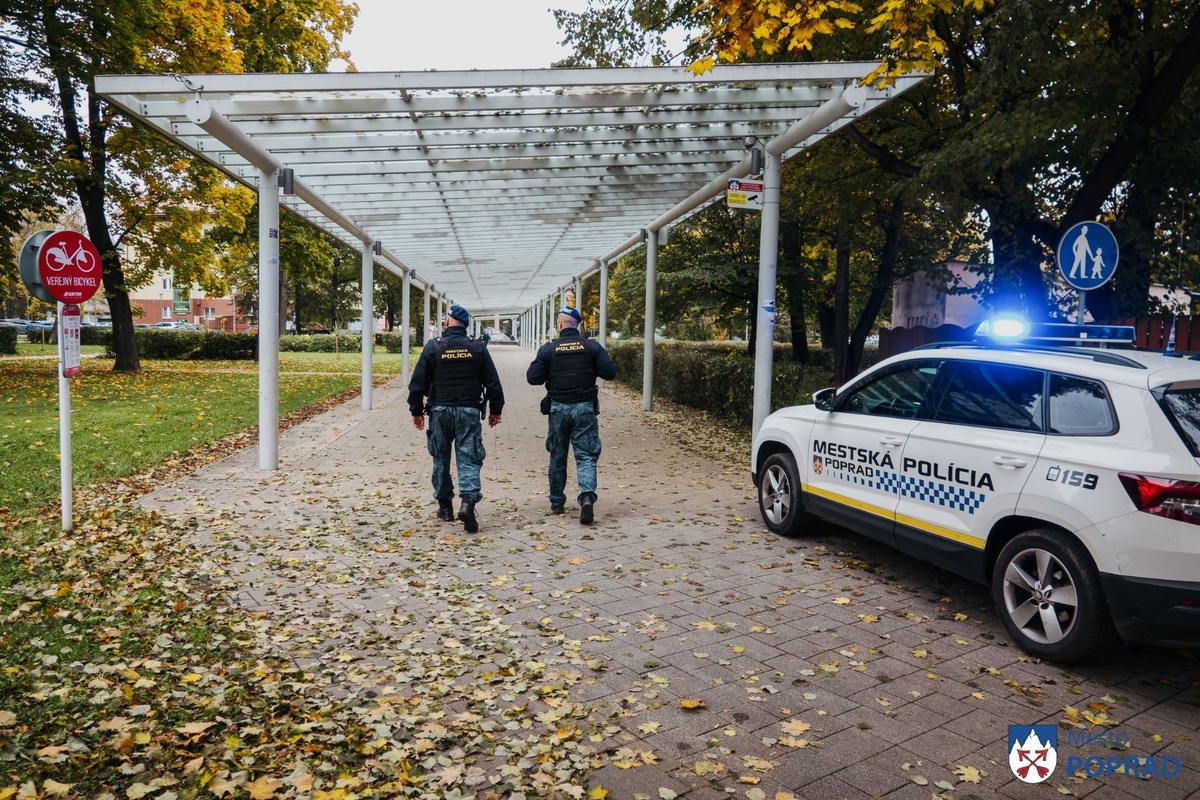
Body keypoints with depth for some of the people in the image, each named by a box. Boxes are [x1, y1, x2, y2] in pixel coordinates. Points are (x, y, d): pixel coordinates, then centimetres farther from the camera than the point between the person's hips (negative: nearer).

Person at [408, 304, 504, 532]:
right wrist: (496, 410, 11)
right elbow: (493, 382, 2)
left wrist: (416, 411, 8)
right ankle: (468, 501, -19)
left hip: (440, 411, 0)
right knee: (468, 458, 1)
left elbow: (418, 382, -2)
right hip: (469, 411, 0)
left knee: (441, 458, 14)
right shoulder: (478, 348, 0)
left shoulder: (433, 347, -2)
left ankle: (445, 506, 21)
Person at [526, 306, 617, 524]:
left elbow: (533, 378, -4)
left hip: (558, 408, 1)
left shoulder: (548, 349, -3)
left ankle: (557, 503, 23)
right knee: (586, 456, 1)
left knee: (557, 456, 14)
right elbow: (610, 372, -5)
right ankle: (587, 496, -22)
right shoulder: (592, 346, -2)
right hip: (585, 408, 0)